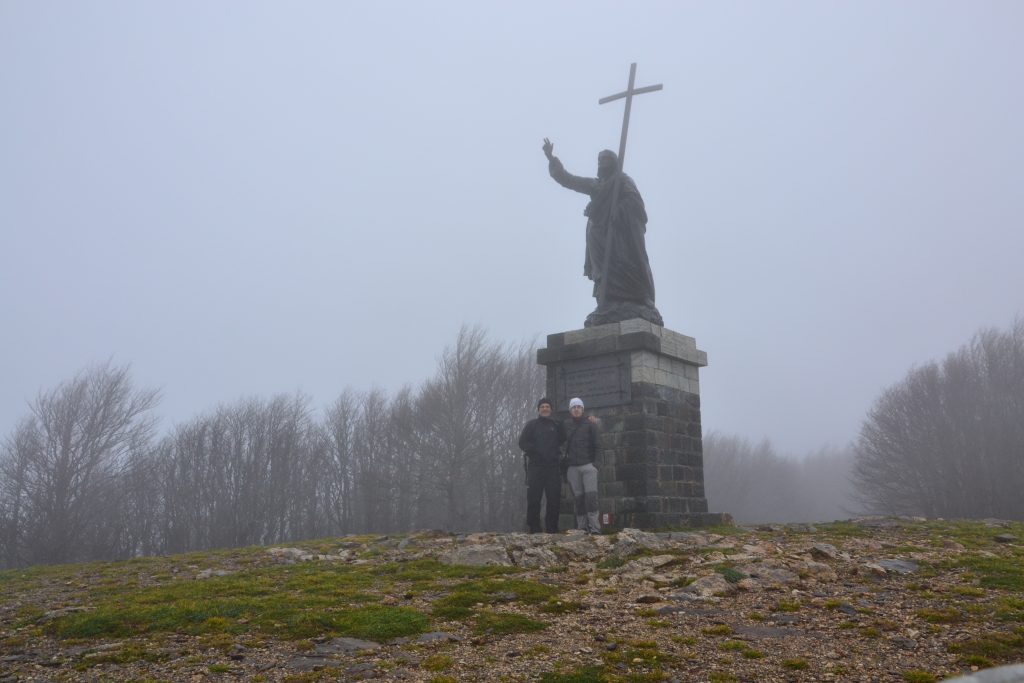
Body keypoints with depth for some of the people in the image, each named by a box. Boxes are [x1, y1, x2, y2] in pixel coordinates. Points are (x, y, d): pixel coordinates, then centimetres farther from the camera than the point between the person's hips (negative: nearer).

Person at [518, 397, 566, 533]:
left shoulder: (556, 425, 15)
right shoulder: (532, 425, 8)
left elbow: (562, 440, 6)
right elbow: (522, 442, 1)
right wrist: (535, 451, -11)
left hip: (553, 466, 2)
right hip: (535, 466, -2)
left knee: (554, 498, 1)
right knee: (534, 498, -4)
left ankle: (552, 528, 7)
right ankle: (534, 528, 0)